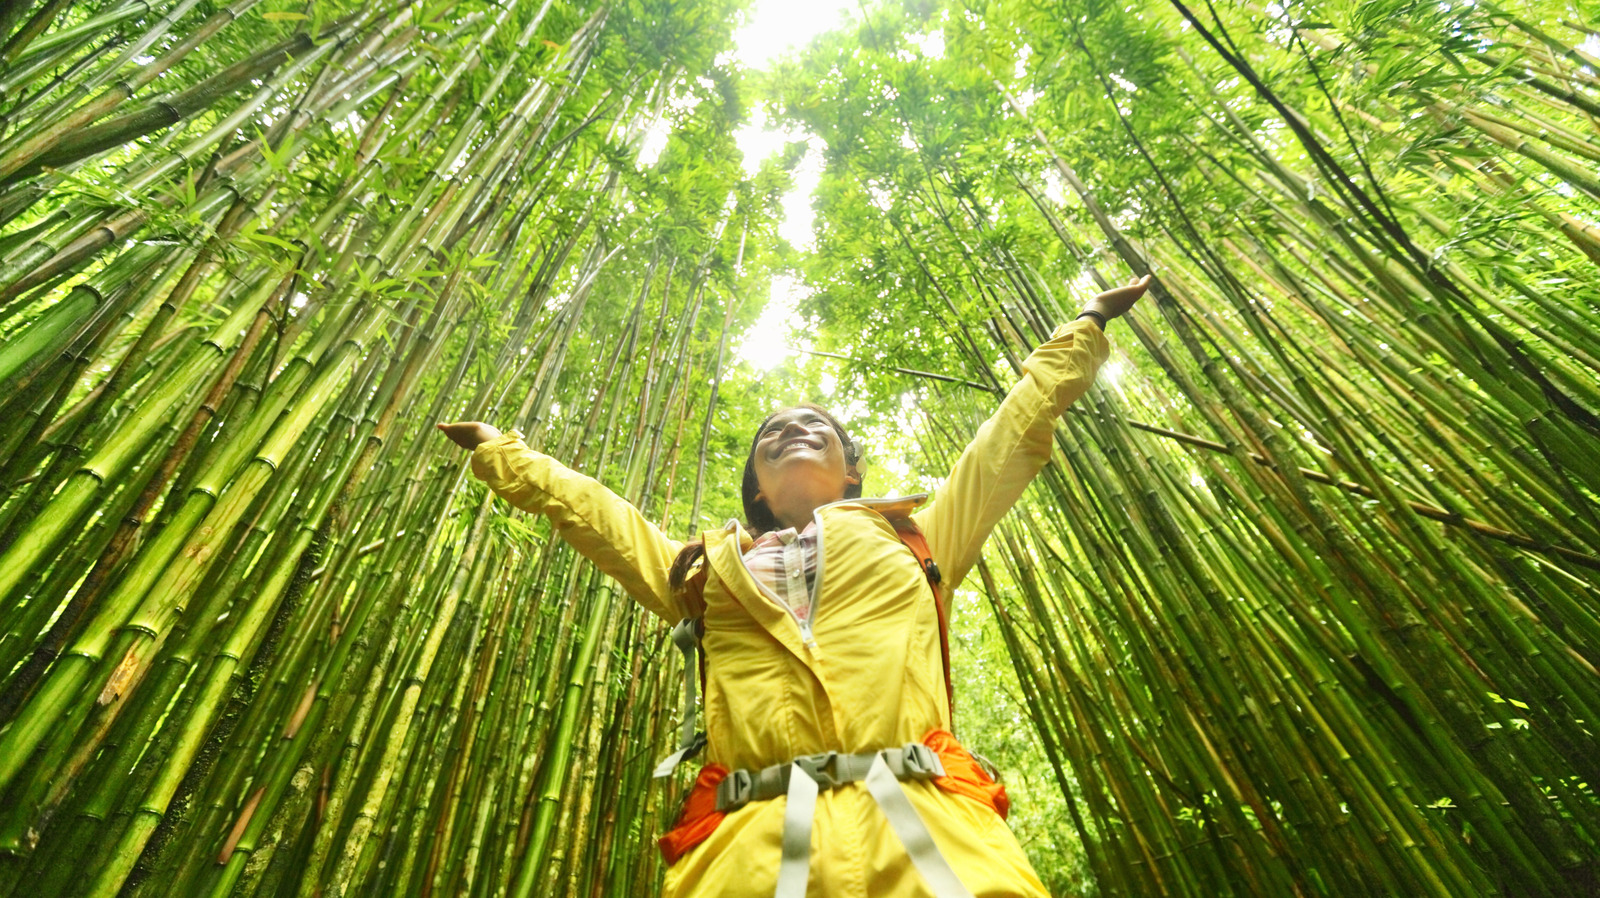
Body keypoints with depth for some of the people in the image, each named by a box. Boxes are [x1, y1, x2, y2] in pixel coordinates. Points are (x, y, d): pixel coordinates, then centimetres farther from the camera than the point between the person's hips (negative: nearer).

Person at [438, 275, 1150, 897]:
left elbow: (1017, 432, 28)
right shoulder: (706, 568, 23)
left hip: (927, 835, 1)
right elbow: (580, 504, 33)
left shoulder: (913, 537, 21)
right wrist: (499, 449, 42)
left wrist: (1085, 327, 37)